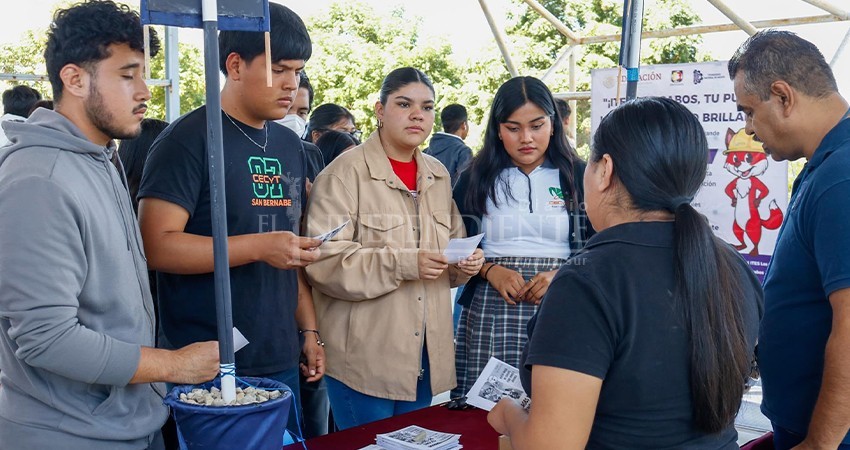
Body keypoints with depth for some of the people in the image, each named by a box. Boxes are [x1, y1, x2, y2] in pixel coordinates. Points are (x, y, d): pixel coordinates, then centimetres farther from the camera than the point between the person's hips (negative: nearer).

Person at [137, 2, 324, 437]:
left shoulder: (288, 144, 11)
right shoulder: (189, 139, -10)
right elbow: (156, 245, -17)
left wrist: (309, 329, 11)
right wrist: (258, 246, -23)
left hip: (281, 362, 7)